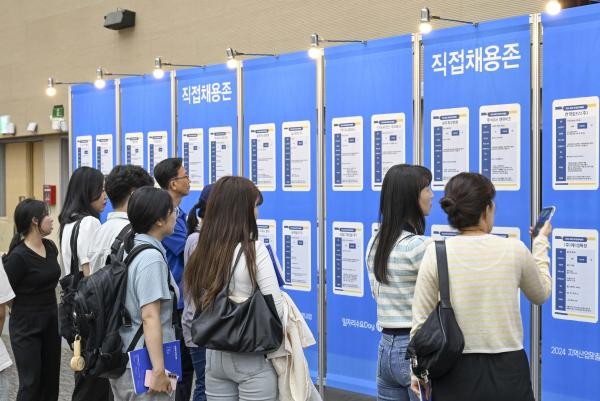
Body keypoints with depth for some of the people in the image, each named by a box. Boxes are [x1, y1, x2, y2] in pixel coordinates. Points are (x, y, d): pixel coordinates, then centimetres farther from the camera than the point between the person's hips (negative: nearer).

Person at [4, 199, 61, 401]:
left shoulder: (50, 247, 4)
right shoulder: (18, 255, -18)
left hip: (51, 322, 7)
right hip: (26, 327, -7)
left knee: (50, 381, 12)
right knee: (31, 383, -1)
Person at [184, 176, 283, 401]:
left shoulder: (202, 252, 1)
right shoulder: (254, 250, -15)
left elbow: (200, 306, 8)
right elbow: (276, 310, -14)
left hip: (215, 355, 5)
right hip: (252, 357, -5)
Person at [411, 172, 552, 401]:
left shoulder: (436, 253, -8)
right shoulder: (514, 250, -5)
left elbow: (421, 320, -3)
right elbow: (541, 294, 15)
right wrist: (541, 243, 27)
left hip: (455, 373, 0)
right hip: (507, 372, 1)